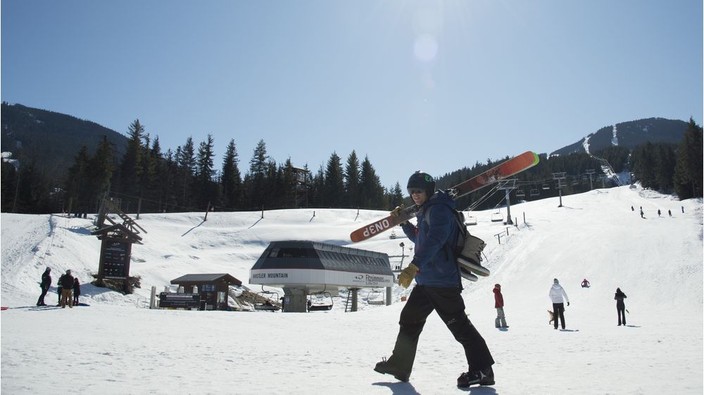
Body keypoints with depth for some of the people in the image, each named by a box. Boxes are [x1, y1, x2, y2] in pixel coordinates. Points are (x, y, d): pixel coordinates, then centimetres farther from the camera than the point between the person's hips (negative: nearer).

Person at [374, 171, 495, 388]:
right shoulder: (426, 211, 17)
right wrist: (403, 222, 20)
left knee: (458, 325, -6)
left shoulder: (439, 209, -14)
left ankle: (482, 370, 4)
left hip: (442, 280, -10)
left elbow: (434, 241, -30)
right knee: (409, 320, 16)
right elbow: (419, 239, 33)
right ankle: (399, 365, 27)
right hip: (426, 281, 11)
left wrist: (414, 266, -40)